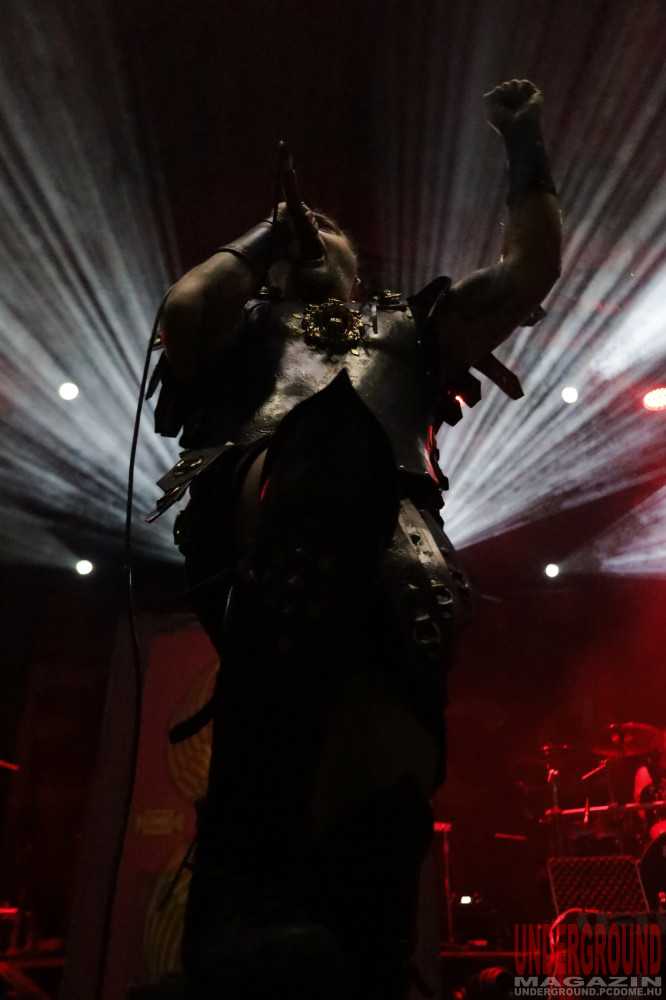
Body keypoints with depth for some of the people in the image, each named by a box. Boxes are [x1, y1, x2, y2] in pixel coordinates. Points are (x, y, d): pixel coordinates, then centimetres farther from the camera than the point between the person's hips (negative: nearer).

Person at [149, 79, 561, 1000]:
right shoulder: (249, 327, 35)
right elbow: (185, 310, 12)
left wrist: (527, 151, 32)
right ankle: (249, 879, -46)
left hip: (387, 525, 3)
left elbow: (530, 274, 33)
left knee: (382, 766, -21)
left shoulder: (407, 326, 39)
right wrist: (257, 240, 28)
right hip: (265, 492, -2)